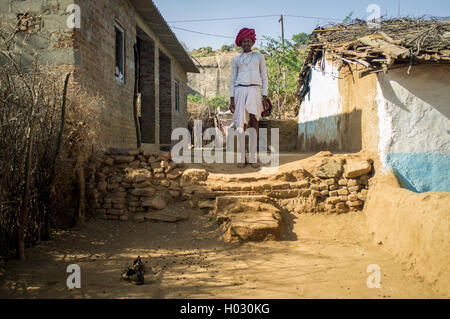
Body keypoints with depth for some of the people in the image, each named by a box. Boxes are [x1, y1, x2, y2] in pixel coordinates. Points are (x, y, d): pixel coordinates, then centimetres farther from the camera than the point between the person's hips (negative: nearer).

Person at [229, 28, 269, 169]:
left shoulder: (259, 57, 14)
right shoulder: (236, 60, 16)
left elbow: (264, 78, 10)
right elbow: (232, 80, 13)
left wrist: (265, 97, 0)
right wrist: (231, 100, 3)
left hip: (254, 91, -1)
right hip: (240, 91, 1)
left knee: (253, 120, -14)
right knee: (242, 124, -5)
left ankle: (253, 158, -12)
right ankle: (241, 158, -1)